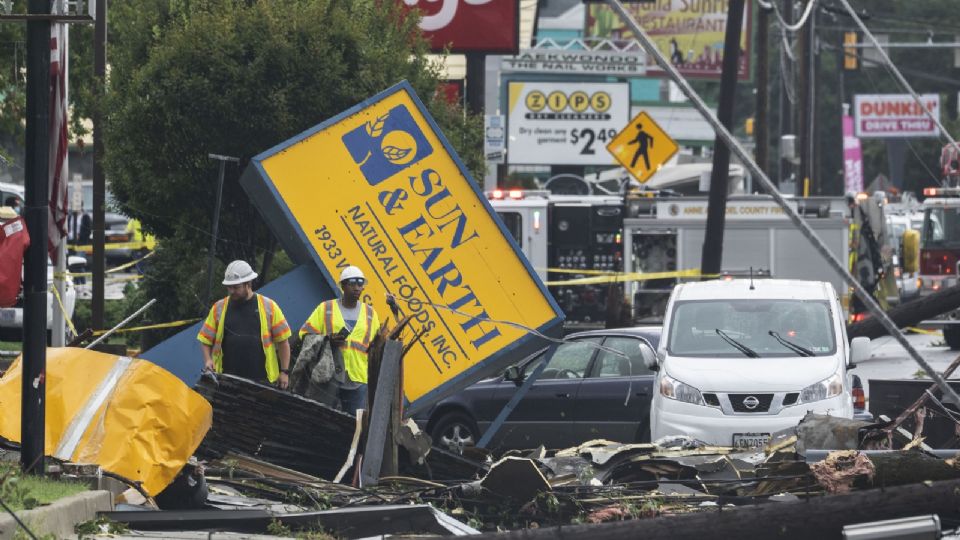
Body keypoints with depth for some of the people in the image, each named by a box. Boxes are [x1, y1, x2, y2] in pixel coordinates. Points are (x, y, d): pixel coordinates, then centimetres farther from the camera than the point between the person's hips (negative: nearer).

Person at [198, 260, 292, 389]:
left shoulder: (268, 307, 4)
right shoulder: (219, 308, 9)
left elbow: (283, 341, 7)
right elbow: (205, 339, 13)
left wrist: (284, 372, 2)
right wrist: (207, 360, -5)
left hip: (261, 379, -1)